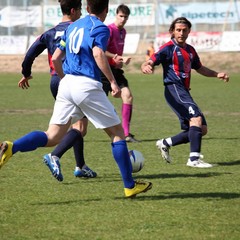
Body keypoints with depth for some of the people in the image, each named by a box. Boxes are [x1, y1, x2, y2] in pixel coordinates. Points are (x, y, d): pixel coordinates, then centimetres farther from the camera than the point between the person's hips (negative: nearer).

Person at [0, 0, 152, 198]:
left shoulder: (73, 26, 19)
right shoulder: (100, 28, -3)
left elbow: (56, 59, 20)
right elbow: (98, 54, -21)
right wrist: (113, 82, -18)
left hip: (66, 84, 6)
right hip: (88, 85, -6)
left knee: (52, 137, 2)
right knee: (117, 132, 9)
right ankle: (130, 186, 12)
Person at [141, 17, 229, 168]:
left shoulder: (190, 50, 19)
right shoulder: (169, 48, -3)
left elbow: (200, 68, 33)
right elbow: (150, 62, -12)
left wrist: (217, 74, 20)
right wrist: (146, 67, -36)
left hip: (184, 92, 9)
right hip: (174, 89, -9)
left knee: (202, 130, 6)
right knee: (196, 117, -27)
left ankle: (165, 144, 18)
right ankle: (194, 159, -31)